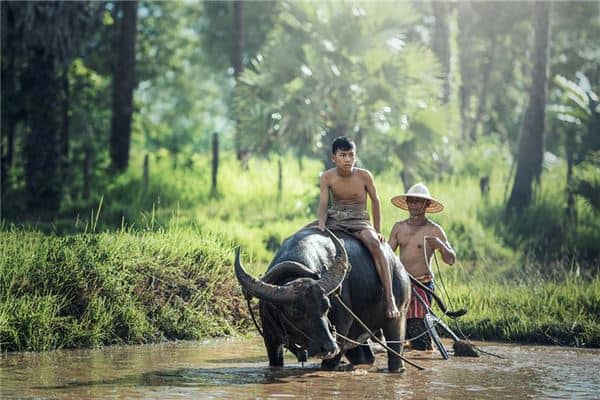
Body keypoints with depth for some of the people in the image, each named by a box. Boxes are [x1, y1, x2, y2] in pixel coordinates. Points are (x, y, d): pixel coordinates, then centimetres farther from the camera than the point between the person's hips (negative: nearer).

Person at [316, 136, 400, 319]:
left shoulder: (364, 176, -6)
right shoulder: (327, 177, -3)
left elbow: (375, 201, 5)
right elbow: (323, 205, -7)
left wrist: (377, 231, 6)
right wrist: (321, 225, -27)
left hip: (359, 221, -3)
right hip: (334, 220, 3)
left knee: (374, 242, -33)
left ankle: (389, 298, -37)